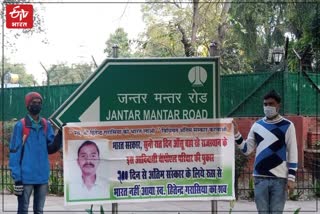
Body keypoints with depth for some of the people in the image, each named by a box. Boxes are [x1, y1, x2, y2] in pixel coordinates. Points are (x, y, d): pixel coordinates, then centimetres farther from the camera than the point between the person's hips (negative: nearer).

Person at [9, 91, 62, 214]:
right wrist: (16, 177, -13)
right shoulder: (20, 125, -6)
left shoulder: (46, 125, 8)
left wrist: (60, 135, -10)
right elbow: (14, 152, -8)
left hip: (43, 176, 5)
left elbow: (51, 148, 7)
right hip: (26, 176, -5)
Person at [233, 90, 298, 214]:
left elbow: (293, 154, -1)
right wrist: (236, 134, -3)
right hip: (260, 178, 3)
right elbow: (247, 150, 10)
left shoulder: (287, 126, 1)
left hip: (279, 179, -3)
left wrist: (291, 178, -7)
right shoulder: (257, 125, 10)